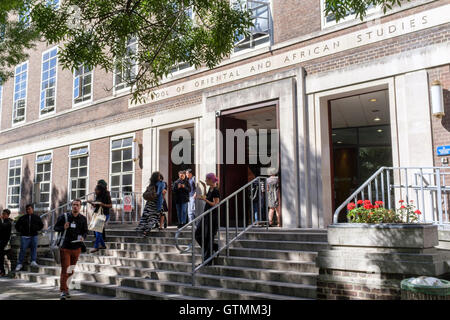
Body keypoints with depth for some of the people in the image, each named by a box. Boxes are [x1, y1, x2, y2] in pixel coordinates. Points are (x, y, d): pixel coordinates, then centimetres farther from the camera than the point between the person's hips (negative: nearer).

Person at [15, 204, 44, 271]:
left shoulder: (36, 217, 11)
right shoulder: (22, 218, 9)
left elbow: (41, 225, 17)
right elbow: (17, 225, 17)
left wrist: (36, 229, 0)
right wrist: (21, 231, 3)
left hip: (34, 236, 1)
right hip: (24, 236, -1)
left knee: (34, 248, -6)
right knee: (23, 250, -5)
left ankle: (33, 262, -6)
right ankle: (20, 264, 0)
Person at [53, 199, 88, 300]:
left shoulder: (83, 219, 4)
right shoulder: (64, 216, -3)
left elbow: (85, 231, 11)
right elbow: (55, 227, 4)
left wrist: (83, 237, -12)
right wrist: (63, 228, -17)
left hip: (76, 248, 3)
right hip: (65, 247, -3)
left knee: (71, 271, 15)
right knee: (65, 270, -6)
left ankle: (63, 286, 36)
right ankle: (63, 291, 2)